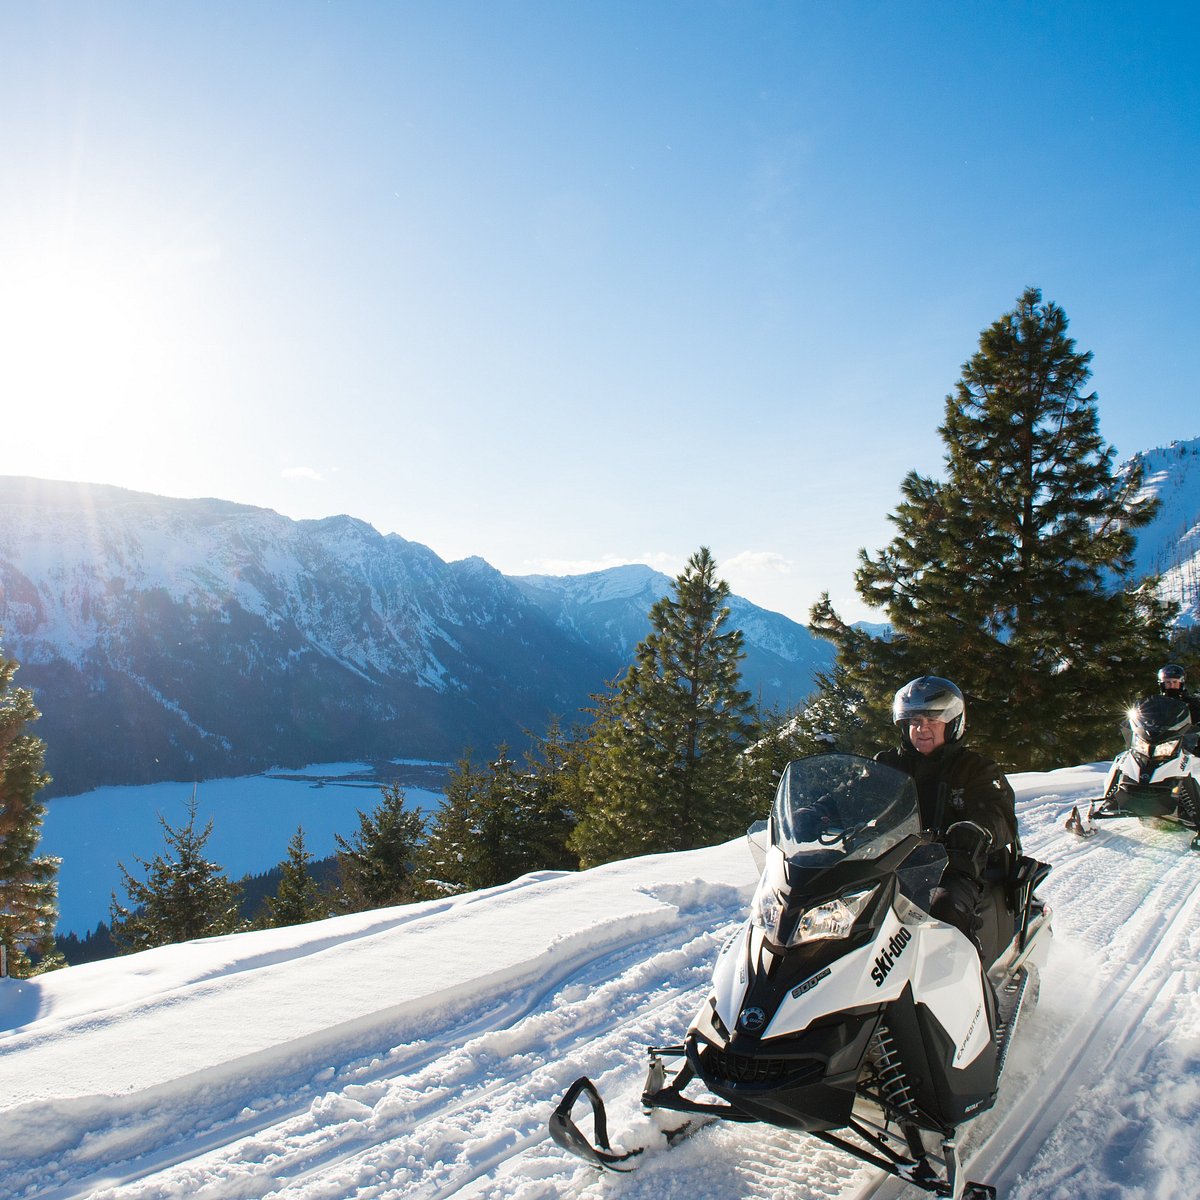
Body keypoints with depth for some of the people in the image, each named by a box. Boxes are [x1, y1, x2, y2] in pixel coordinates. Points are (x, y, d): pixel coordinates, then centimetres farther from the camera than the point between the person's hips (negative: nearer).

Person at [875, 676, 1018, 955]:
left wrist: (973, 833, -28)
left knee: (944, 906, -36)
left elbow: (998, 816, -4)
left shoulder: (976, 769, 10)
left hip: (957, 869, -3)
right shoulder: (887, 765, 19)